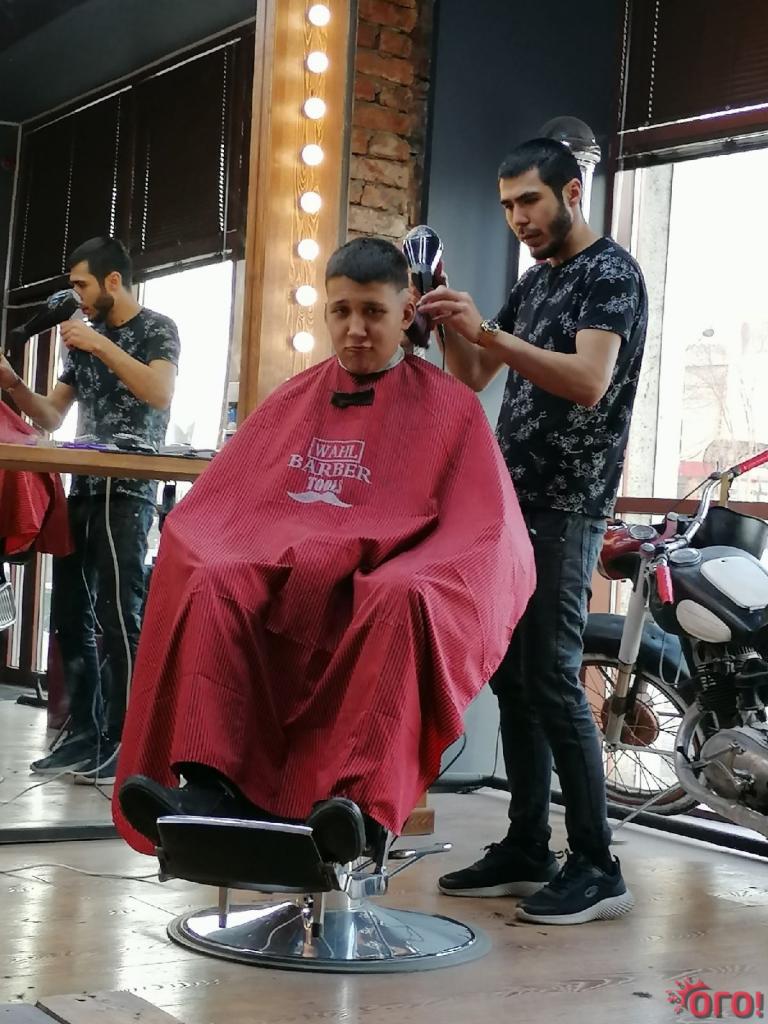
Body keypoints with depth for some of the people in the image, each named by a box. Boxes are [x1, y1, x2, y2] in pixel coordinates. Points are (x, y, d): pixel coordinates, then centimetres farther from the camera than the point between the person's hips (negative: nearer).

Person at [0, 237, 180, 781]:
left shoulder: (156, 328, 0)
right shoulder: (85, 337, 19)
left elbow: (160, 393, -18)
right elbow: (51, 416, 19)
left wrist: (101, 345, -18)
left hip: (127, 492, -7)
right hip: (82, 489, 7)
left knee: (118, 616, -12)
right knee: (70, 616, 5)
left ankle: (121, 740, -8)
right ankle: (85, 733, 10)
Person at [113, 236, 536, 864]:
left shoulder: (448, 406, 11)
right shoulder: (296, 399, 22)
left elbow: (481, 530, -1)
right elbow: (223, 499, 17)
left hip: (384, 582, -3)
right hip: (282, 576, 3)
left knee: (404, 601, -39)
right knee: (212, 587, -30)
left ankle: (363, 803, -50)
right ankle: (216, 789, -42)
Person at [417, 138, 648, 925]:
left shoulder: (610, 272, -6)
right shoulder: (533, 281, 19)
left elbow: (590, 382, -21)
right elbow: (472, 377, 19)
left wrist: (488, 332, -26)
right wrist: (450, 324, -1)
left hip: (565, 509, -8)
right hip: (511, 502, 8)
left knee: (552, 682, -10)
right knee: (510, 678, 8)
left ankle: (597, 867, -3)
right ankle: (526, 850, 15)